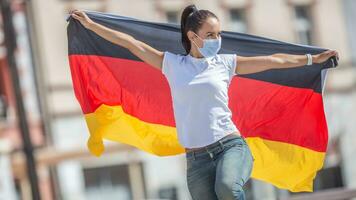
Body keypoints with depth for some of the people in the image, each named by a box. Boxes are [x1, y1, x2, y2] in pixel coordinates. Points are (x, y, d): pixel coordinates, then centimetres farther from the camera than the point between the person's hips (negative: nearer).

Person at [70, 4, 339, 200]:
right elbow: (131, 43, 10)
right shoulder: (172, 64, 9)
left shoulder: (225, 63, 9)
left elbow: (274, 60, 14)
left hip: (231, 146, -1)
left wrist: (314, 58, 17)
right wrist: (90, 24, 12)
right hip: (196, 159, 1)